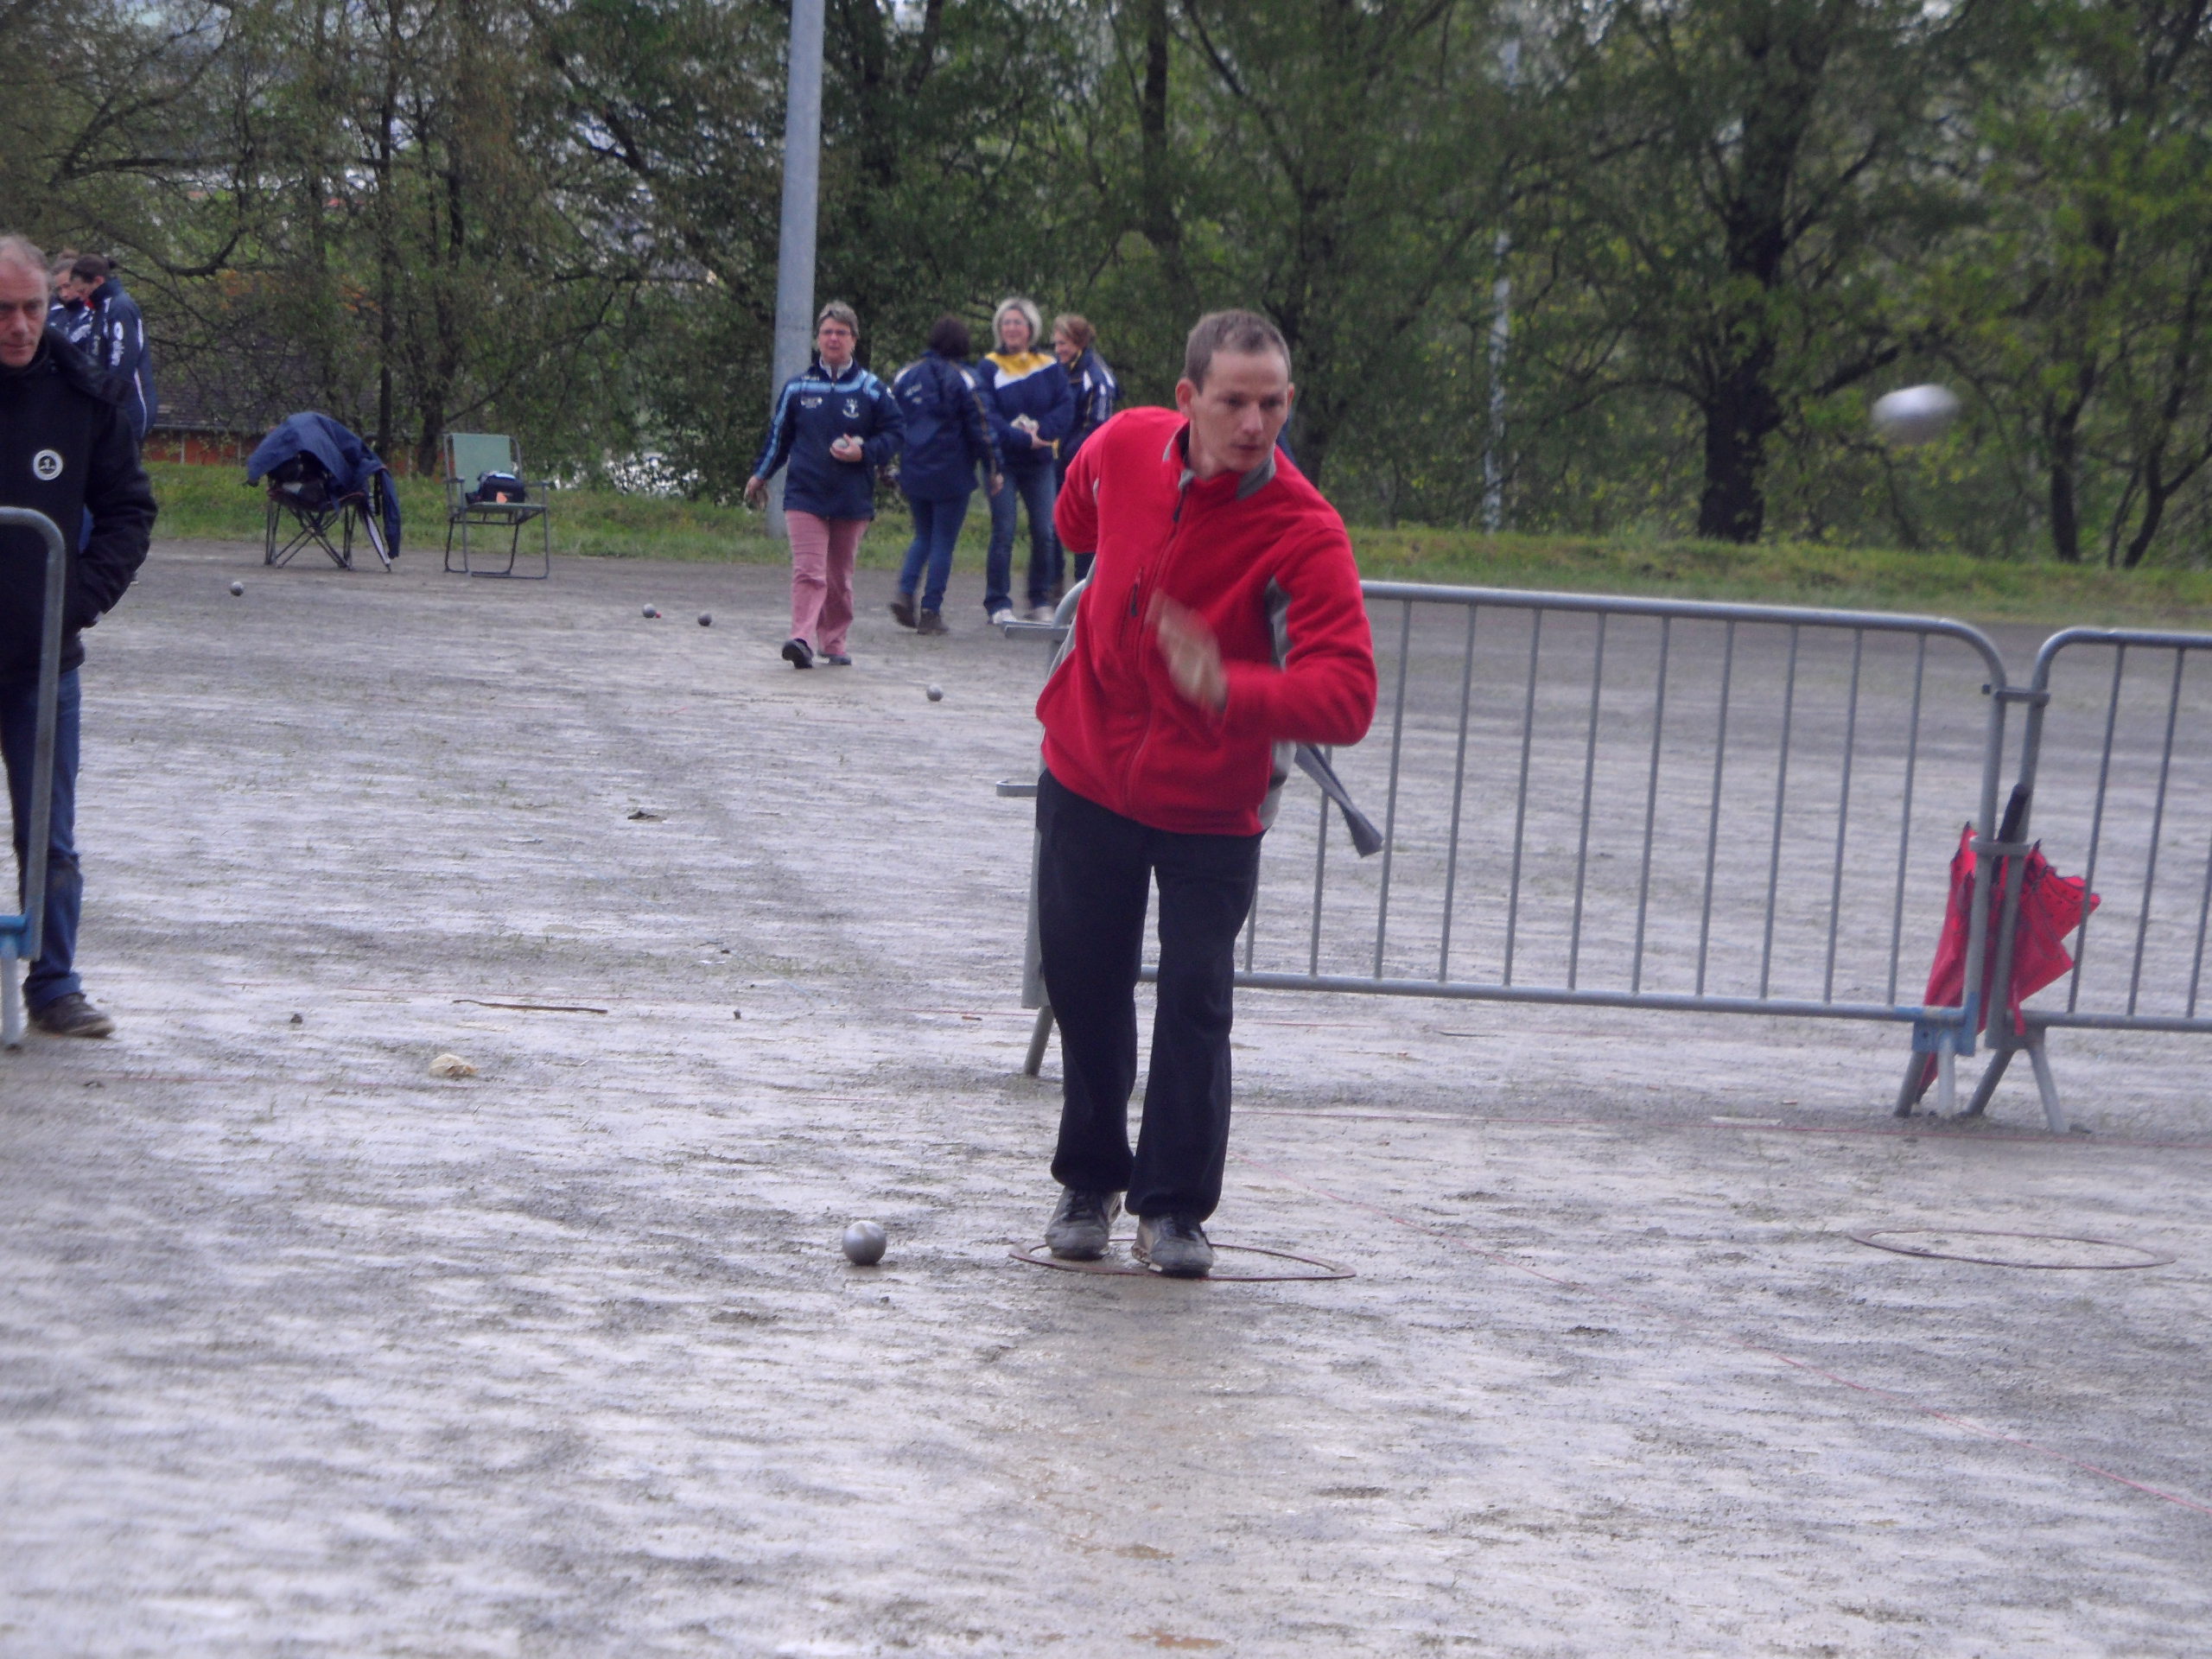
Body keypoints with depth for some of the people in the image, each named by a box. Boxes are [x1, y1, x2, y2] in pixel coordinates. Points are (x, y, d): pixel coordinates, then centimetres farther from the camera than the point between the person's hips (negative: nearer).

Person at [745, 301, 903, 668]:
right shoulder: (797, 387, 8)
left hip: (853, 499, 1)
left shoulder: (872, 390, 4)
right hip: (805, 495, -1)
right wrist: (760, 474, 22)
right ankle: (802, 639, -22)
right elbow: (778, 434, 18)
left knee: (840, 577, 9)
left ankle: (833, 641, 18)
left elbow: (892, 435, 5)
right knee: (808, 571, -13)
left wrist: (863, 453, -11)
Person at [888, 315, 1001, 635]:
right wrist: (994, 469, 0)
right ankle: (931, 612, 0)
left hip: (913, 474, 4)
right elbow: (980, 428, -7)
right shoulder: (961, 380, -7)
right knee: (943, 542, 3)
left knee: (923, 536, 19)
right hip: (951, 476, -4)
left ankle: (905, 592, -3)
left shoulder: (906, 375, 6)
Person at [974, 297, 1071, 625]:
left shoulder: (1049, 367, 6)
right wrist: (1021, 438, -19)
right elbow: (987, 415, -10)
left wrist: (1041, 431, -17)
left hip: (1039, 462, 2)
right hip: (1003, 462, -2)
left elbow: (1066, 406, -1)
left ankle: (1041, 601, 13)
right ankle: (998, 604, 0)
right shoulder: (988, 369, -1)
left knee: (1044, 532, 2)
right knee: (1003, 533, -5)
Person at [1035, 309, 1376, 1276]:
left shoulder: (1306, 535, -24)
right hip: (1087, 772, 3)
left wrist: (1230, 690, -50)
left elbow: (1347, 696, -34)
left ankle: (1174, 1206, 11)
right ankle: (1090, 1181, 30)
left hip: (1211, 807, -3)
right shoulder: (1123, 446, -12)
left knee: (1194, 1005, -6)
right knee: (1083, 990, 11)